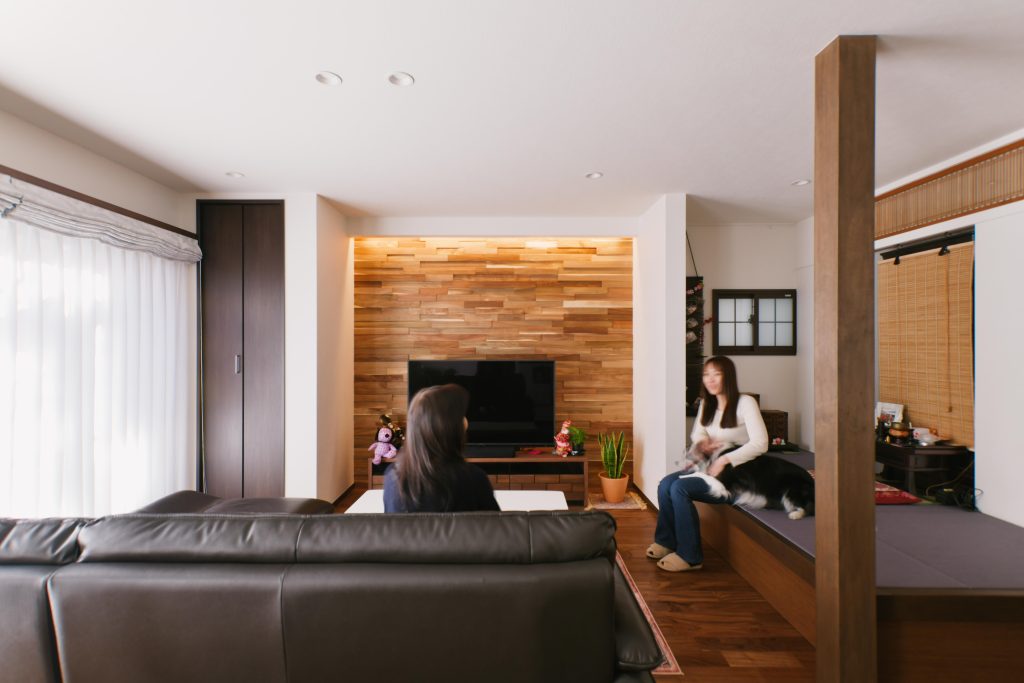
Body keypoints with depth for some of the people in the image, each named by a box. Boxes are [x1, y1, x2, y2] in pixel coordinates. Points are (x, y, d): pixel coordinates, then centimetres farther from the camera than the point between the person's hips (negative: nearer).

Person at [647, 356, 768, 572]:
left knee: (680, 488, -24)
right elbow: (698, 433, 17)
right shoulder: (707, 404, 11)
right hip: (711, 467, 7)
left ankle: (690, 556, -11)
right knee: (665, 484, -14)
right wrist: (702, 443, -8)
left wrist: (724, 460, -25)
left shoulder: (745, 403, -11)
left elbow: (760, 443, -19)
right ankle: (666, 541, 4)